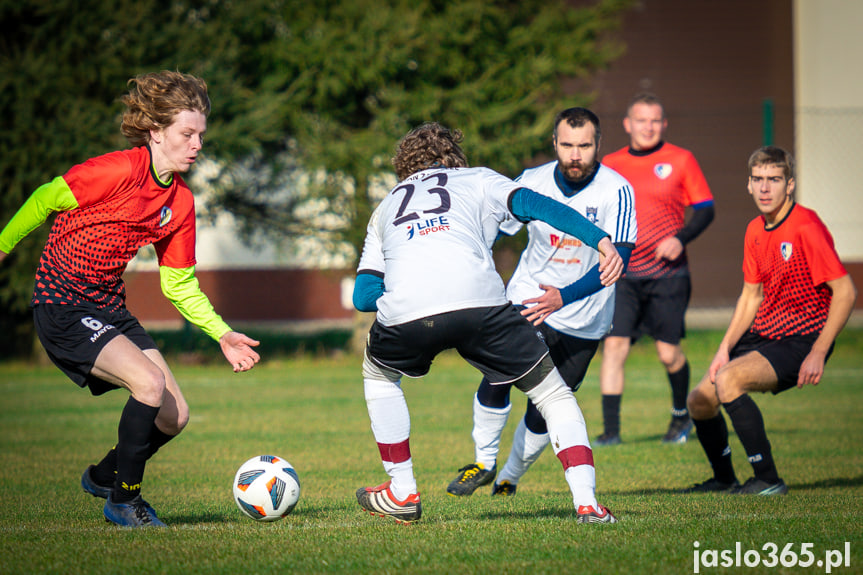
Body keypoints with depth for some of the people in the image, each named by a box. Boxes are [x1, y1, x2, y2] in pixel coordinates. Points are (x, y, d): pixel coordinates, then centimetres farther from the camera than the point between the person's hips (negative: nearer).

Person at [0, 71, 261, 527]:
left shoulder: (181, 203, 4)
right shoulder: (119, 171, -19)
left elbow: (179, 284, 10)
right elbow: (46, 200, -9)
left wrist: (222, 335, 1)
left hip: (110, 309, 8)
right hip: (61, 305, -8)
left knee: (174, 416, 2)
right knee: (150, 383, -25)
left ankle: (103, 477, 30)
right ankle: (123, 501, -7)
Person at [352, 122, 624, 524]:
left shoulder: (385, 208, 36)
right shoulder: (477, 179, 30)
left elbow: (362, 297, 25)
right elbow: (533, 204, 9)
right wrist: (601, 240, 1)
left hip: (404, 311, 2)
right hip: (480, 302, -2)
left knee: (378, 375, 35)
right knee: (554, 395, 15)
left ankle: (402, 493, 31)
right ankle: (586, 502, 1)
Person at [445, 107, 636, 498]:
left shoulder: (616, 191, -17)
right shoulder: (532, 182, -9)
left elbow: (617, 259, -23)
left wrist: (564, 297, -34)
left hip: (583, 320, -1)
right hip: (527, 299, 1)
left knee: (543, 414, 0)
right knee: (498, 377, -21)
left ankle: (509, 478, 26)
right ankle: (483, 463, 2)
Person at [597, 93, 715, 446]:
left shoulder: (680, 161, 2)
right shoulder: (609, 166, 9)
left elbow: (705, 210, 2)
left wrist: (681, 238, -14)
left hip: (667, 275, -1)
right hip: (622, 275, 2)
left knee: (668, 353, 2)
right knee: (614, 345, -12)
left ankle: (681, 416, 30)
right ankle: (611, 430, -10)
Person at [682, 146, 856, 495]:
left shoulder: (806, 227, -18)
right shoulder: (755, 231, 7)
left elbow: (845, 292, -21)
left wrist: (817, 354, -23)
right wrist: (725, 348, 5)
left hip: (800, 341, -8)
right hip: (762, 334, 8)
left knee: (728, 381, -28)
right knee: (700, 401, 5)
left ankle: (768, 480, -18)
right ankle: (724, 479, 29)